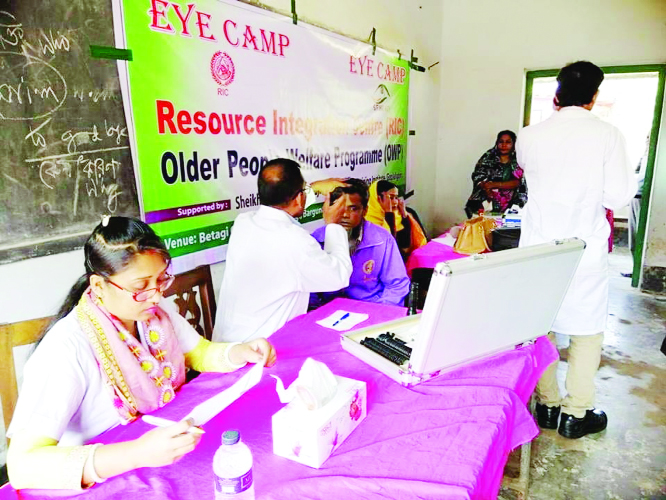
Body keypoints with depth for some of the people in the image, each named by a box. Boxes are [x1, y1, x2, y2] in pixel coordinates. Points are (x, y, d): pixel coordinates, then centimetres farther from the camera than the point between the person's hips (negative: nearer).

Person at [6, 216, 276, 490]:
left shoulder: (154, 312, -5)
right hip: (109, 483, -4)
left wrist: (238, 353, -15)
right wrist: (138, 453, -42)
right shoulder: (66, 351, -25)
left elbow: (201, 353, 6)